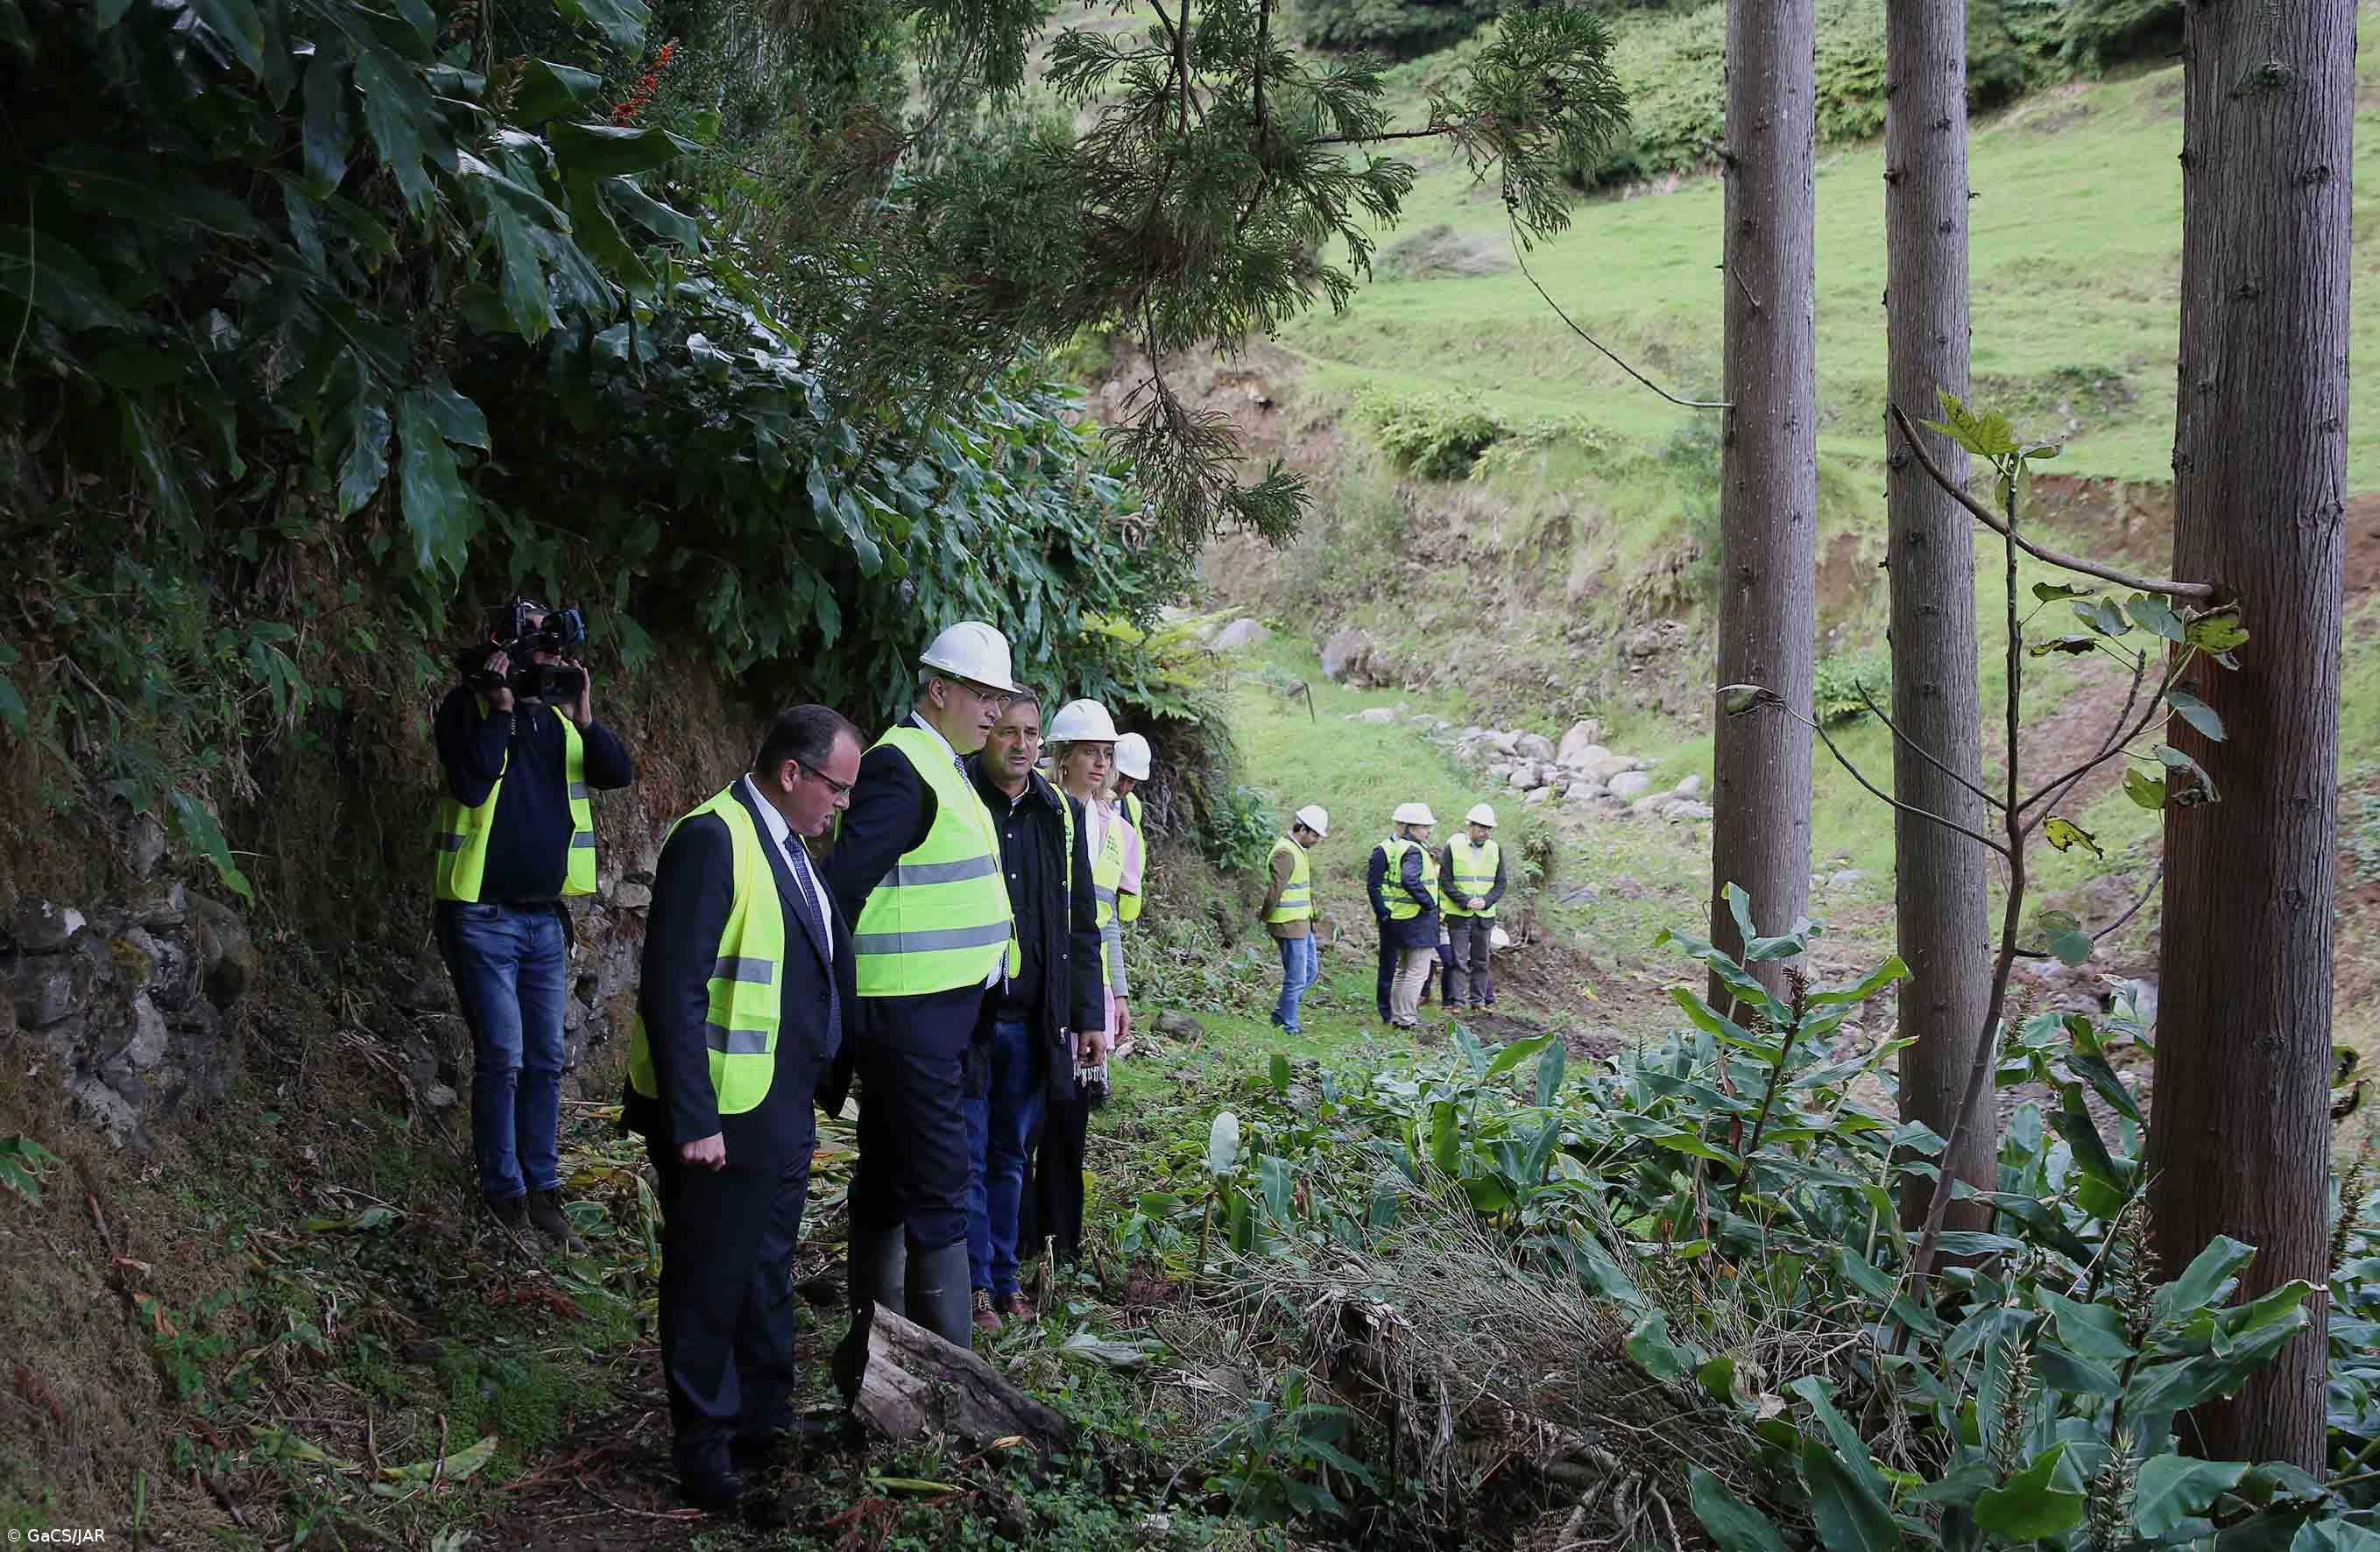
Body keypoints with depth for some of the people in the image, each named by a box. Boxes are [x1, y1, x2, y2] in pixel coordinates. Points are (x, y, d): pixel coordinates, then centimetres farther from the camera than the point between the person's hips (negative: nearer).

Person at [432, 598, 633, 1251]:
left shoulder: (557, 715, 9)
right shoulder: (467, 707, -6)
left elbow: (619, 774, -2)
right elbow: (471, 785, -21)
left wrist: (584, 719, -15)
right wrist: (501, 709, -20)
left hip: (545, 917, 5)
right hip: (484, 917, -5)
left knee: (545, 1062, 9)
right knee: (502, 1060, -6)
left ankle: (543, 1190, 18)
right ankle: (504, 1193, 7)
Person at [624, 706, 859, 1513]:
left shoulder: (784, 842, 10)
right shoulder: (713, 839, -20)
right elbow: (672, 992, -23)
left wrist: (825, 1080, 14)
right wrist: (693, 1122, -24)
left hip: (783, 1113, 9)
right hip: (720, 1121, -9)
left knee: (767, 1274, 21)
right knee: (710, 1286, 6)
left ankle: (763, 1422, 36)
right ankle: (705, 1448, 21)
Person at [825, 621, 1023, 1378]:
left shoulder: (944, 768, 16)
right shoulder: (901, 766, -15)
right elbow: (841, 885, -21)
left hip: (934, 1012, 10)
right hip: (911, 1013, -10)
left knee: (887, 1186, 16)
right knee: (938, 1192, -7)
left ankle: (869, 1357, 27)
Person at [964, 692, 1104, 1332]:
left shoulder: (1061, 815, 9)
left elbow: (1082, 924, 13)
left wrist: (1086, 1014, 8)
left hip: (1032, 1020, 4)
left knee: (1010, 1158, 14)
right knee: (967, 1159, 2)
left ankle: (1006, 1278, 23)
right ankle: (974, 1286, 12)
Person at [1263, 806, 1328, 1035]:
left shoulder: (1299, 850, 13)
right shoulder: (1285, 852, -20)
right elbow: (1275, 890, -24)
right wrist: (1265, 916, -11)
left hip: (1302, 923, 10)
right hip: (1290, 926, -10)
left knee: (1310, 971, 18)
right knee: (1296, 979, -2)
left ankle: (1280, 1014, 26)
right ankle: (1289, 1028, 8)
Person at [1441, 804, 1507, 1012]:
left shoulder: (1495, 850, 6)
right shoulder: (1453, 847, -4)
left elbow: (1500, 884, 6)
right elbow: (1446, 881, -6)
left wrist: (1485, 901, -12)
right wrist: (1465, 901, -17)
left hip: (1485, 915, 3)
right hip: (1458, 915, -3)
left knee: (1481, 961, 8)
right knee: (1459, 960, -3)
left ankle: (1478, 1000, 16)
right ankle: (1457, 1001, 2)